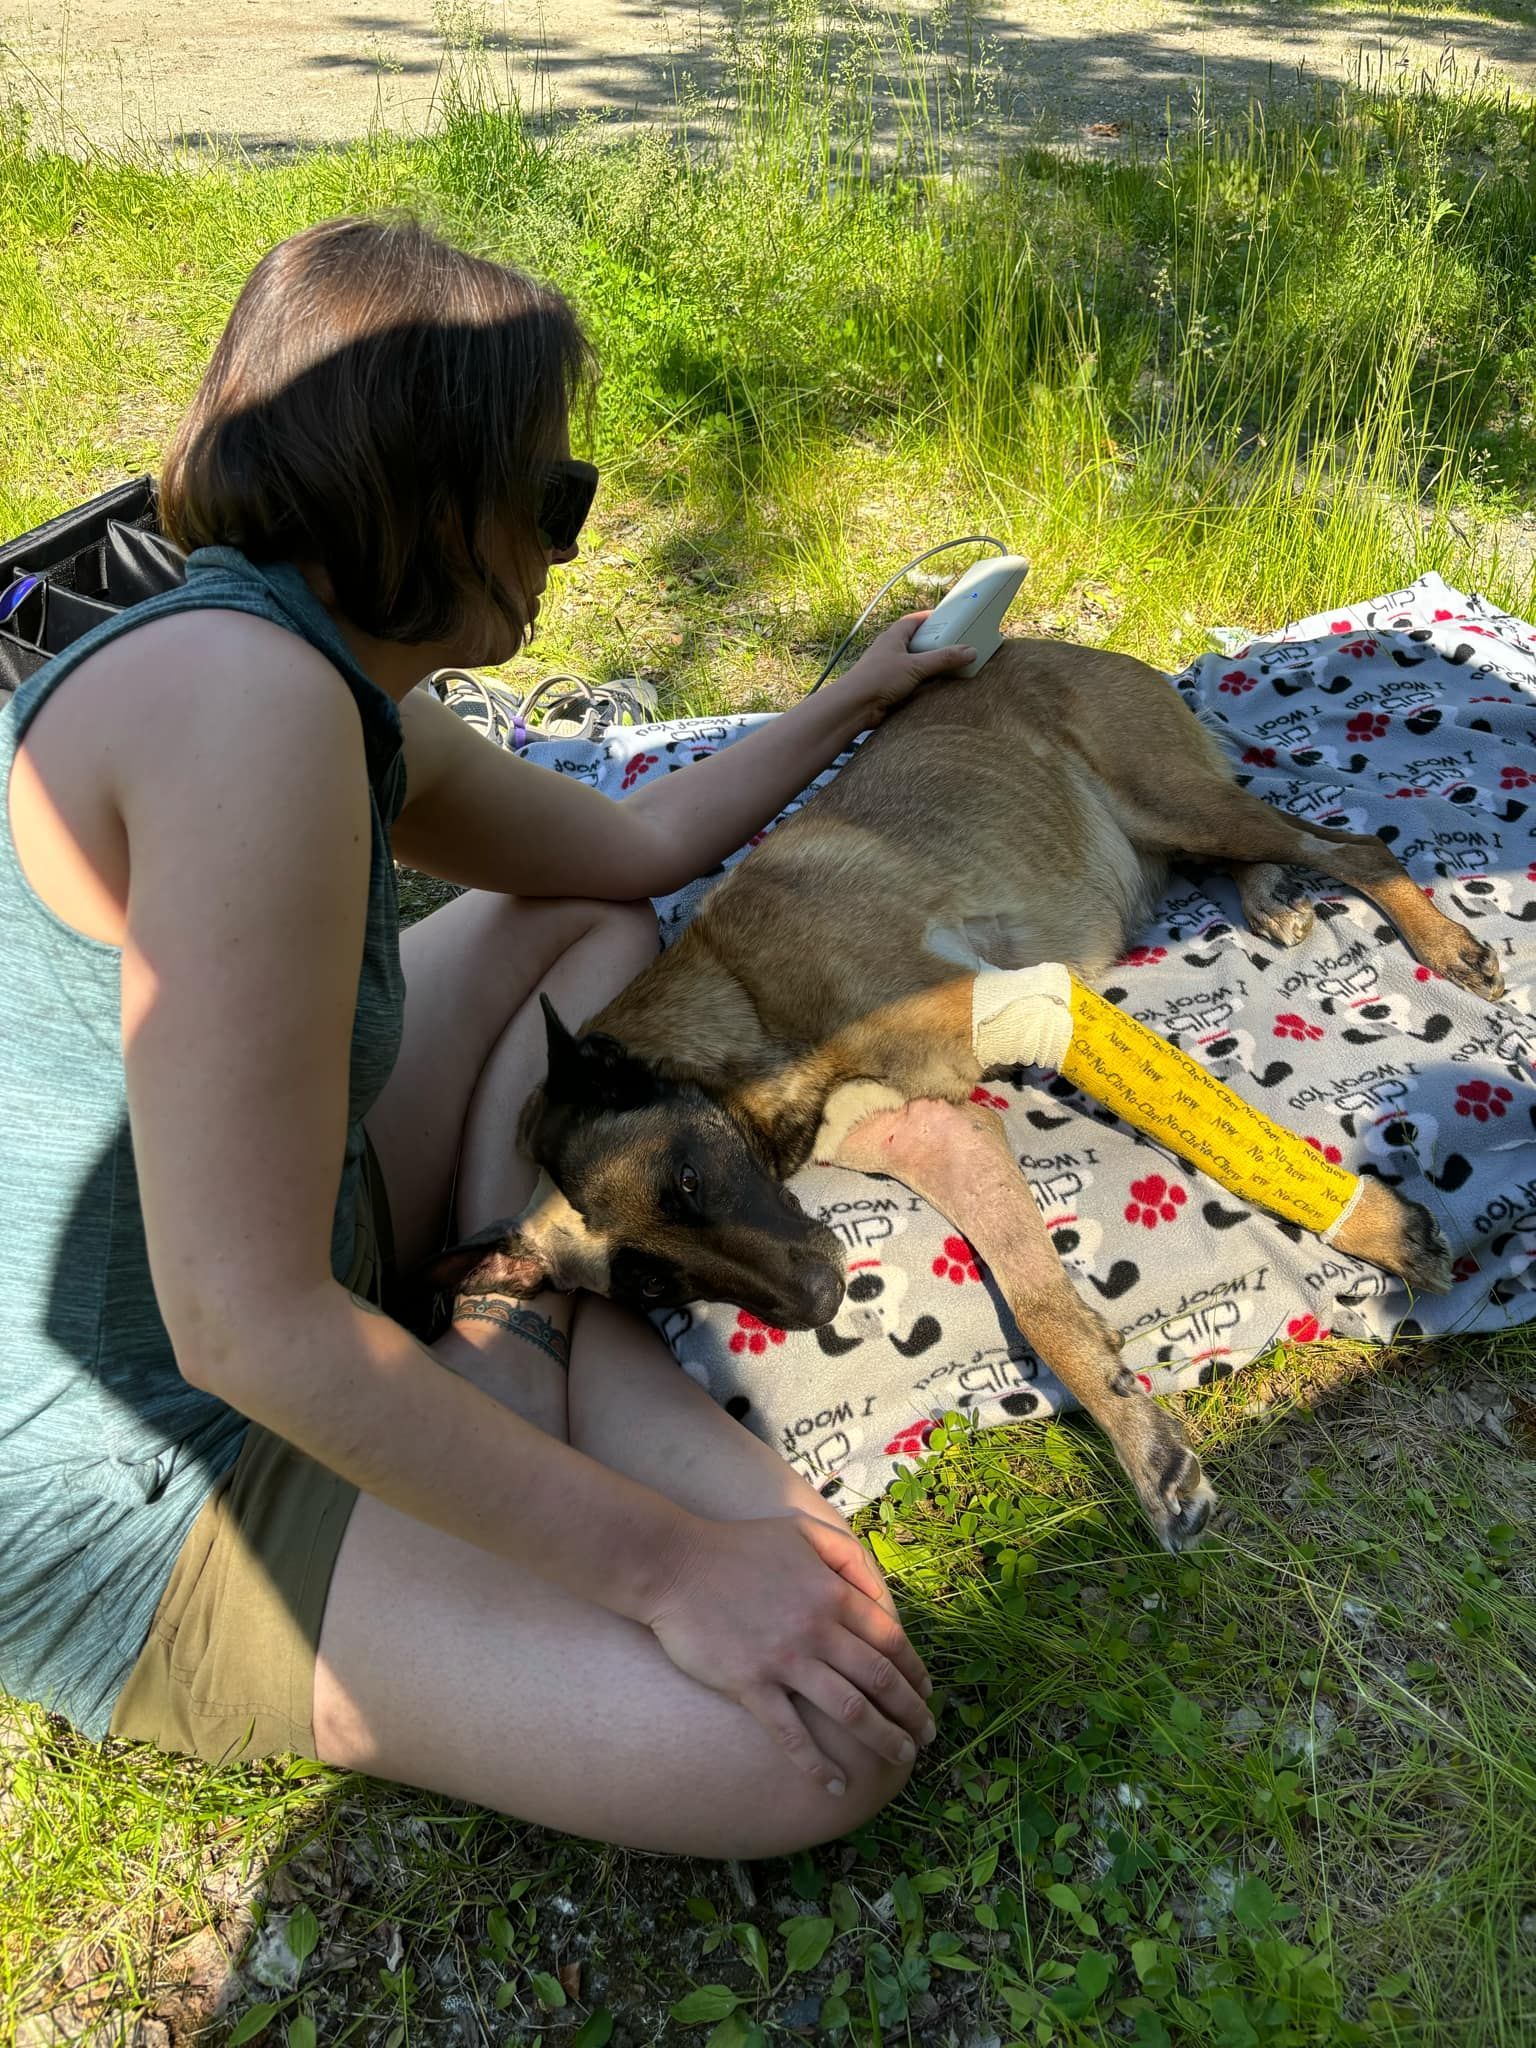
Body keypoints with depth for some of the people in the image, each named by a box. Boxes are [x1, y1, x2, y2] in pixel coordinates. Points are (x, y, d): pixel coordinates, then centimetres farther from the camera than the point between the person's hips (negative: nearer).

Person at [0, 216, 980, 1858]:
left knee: (589, 929, 19)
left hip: (224, 1328, 10)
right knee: (816, 1745, -21)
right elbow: (248, 1322, -31)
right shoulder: (241, 693, -28)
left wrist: (850, 700, 28)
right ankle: (520, 1372, 0)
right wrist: (664, 1561, -24)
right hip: (136, 1505, -9)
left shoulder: (346, 706, 2)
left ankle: (528, 1326, 4)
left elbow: (634, 844, 18)